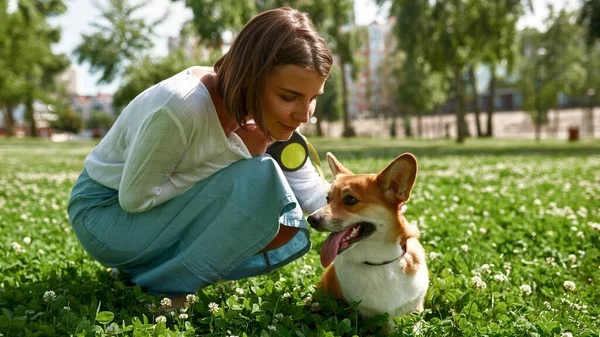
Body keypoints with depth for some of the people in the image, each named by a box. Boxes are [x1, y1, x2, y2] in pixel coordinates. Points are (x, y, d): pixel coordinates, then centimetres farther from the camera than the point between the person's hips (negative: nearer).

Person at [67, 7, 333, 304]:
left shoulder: (268, 113, -11)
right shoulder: (182, 107, -33)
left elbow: (313, 192, -9)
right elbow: (135, 198, -24)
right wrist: (238, 154, -25)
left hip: (163, 214, 7)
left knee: (290, 232, -4)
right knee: (257, 178, -27)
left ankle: (151, 264, 4)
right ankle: (165, 288, -12)